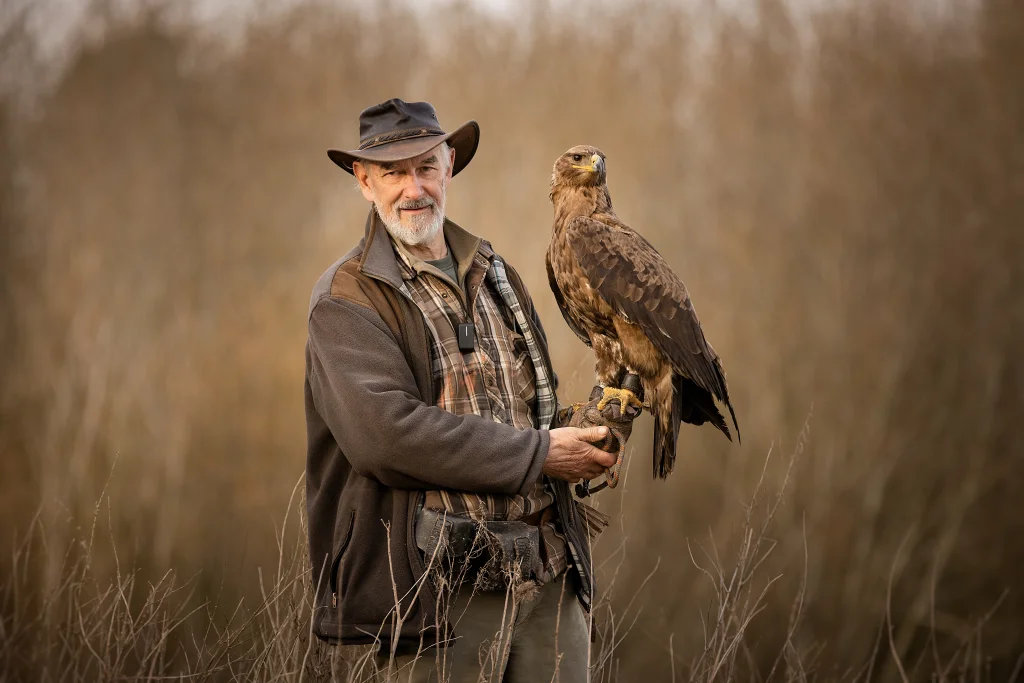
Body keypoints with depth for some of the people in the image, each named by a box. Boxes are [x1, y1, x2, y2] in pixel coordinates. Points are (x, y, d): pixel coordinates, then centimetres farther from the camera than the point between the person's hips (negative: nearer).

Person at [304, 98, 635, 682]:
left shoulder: (495, 273, 16)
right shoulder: (346, 299, -7)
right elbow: (382, 430, -21)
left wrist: (574, 431, 4)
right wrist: (537, 455, -17)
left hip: (551, 567, 6)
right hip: (447, 584, -6)